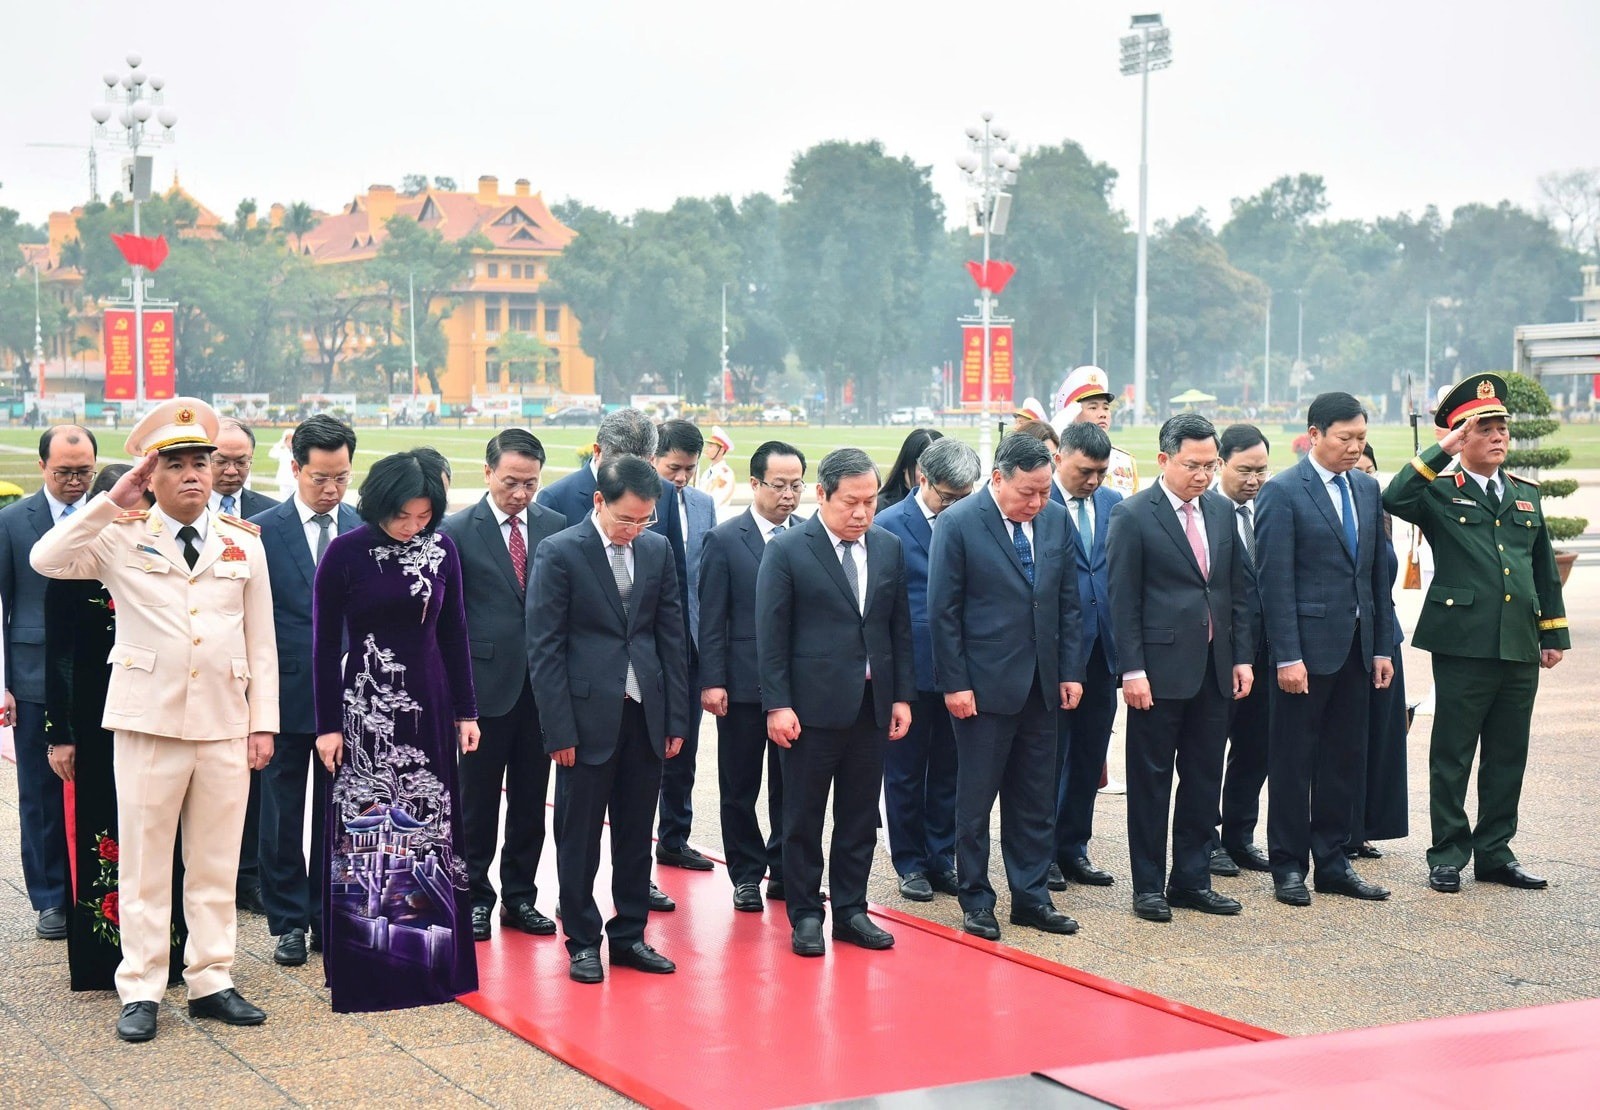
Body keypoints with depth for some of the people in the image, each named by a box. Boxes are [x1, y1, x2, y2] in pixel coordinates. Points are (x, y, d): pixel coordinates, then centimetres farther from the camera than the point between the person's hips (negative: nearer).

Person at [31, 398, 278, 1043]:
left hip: (225, 725, 2)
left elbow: (260, 642, 10)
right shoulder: (121, 537, 2)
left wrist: (263, 723, 5)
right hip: (148, 722, -2)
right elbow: (47, 560, -16)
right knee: (144, 863, 4)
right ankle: (140, 990, 12)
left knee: (216, 864, 8)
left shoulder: (244, 543, 9)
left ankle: (210, 981, 18)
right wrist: (113, 503, -17)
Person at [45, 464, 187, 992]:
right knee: (102, 835, 3)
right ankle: (103, 958, 12)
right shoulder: (75, 568, -3)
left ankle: (162, 952, 14)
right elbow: (57, 656, -2)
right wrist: (60, 734, -5)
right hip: (97, 724, -2)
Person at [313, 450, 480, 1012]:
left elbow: (454, 634, 8)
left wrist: (466, 711, 6)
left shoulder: (441, 550, 2)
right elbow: (324, 644, -5)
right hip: (367, 707, -3)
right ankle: (364, 965, 9)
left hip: (429, 705, 3)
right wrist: (327, 724, -6)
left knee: (432, 828, 7)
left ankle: (432, 957, 18)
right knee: (365, 831, 0)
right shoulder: (345, 553, -8)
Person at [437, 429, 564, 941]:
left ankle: (520, 897, 22)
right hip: (485, 684, -3)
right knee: (478, 801, 6)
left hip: (542, 687, 3)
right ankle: (474, 897, 18)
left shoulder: (555, 527, 6)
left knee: (531, 801, 10)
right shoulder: (456, 531, -3)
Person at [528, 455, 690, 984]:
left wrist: (676, 717, 6)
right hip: (589, 716, -4)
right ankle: (582, 943, 16)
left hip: (646, 714, 4)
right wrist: (559, 730, -12)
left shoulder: (658, 549, 7)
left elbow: (672, 636, 10)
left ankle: (629, 935, 22)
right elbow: (543, 647, -8)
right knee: (579, 836, 5)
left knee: (636, 834, 11)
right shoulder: (558, 552, -7)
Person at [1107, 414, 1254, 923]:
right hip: (1160, 669, -6)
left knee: (1204, 778, 11)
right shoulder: (1132, 515, -7)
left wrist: (1242, 657, 8)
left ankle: (1191, 879, 21)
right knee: (1151, 781, 4)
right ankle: (1148, 886, 13)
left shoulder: (1221, 511, 10)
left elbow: (1238, 589, 14)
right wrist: (1132, 670, -14)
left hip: (1214, 669, 6)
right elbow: (1123, 601, -9)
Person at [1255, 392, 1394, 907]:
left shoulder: (1366, 489, 11)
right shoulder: (1282, 492, -9)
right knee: (1293, 762, 3)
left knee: (1345, 759, 11)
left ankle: (1332, 861, 21)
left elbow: (1378, 571, 14)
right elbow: (1275, 581, -12)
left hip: (1356, 648, 6)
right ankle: (1288, 866, 12)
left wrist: (1382, 646, 10)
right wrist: (1287, 657, -17)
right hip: (1307, 647, -6)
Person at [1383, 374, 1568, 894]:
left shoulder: (1526, 494, 16)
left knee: (1508, 755, 11)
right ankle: (1448, 855, 11)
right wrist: (1441, 452, -19)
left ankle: (1495, 852, 21)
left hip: (1520, 648, 5)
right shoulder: (1439, 492, -1)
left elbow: (1544, 569, 20)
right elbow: (1394, 499, -23)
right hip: (1463, 644, -5)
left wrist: (1555, 632, 16)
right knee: (1453, 755, 2)